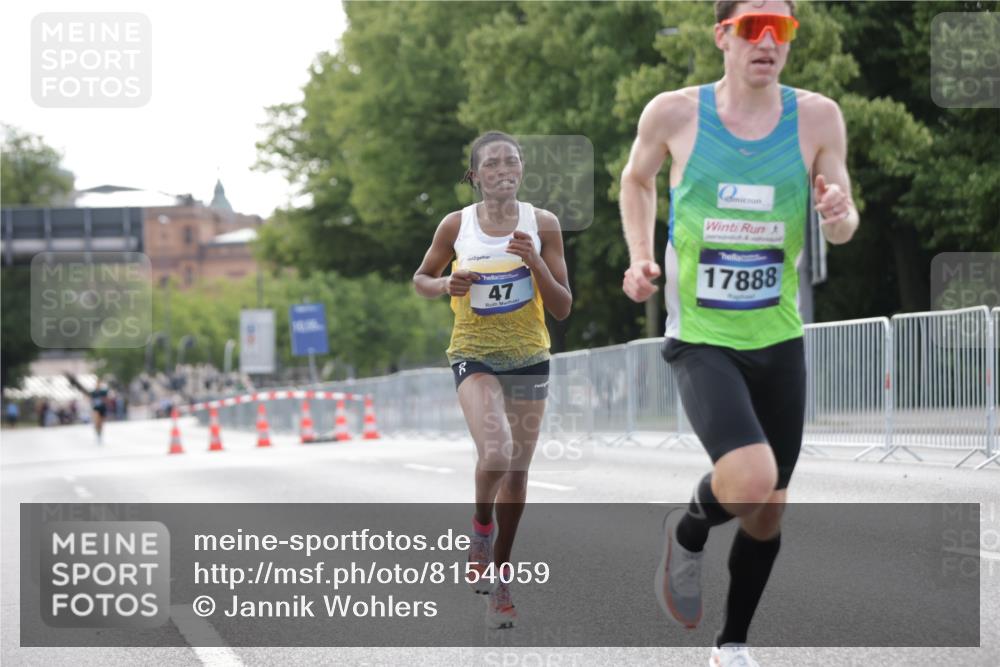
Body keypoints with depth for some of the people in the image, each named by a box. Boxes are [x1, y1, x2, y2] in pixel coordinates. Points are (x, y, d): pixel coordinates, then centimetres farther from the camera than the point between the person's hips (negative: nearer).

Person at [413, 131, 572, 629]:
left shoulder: (542, 224, -3)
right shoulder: (456, 225, -4)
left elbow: (562, 308, -2)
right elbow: (421, 279, 11)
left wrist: (535, 262, -18)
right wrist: (446, 285, -12)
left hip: (529, 357, 2)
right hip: (474, 355, -2)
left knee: (516, 470, 8)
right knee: (496, 451, -26)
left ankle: (499, 574, 24)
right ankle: (481, 528, 3)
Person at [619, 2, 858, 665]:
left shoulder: (817, 117, -5)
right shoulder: (674, 113, -8)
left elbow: (843, 230, 2)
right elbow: (637, 179, 13)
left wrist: (839, 216, -21)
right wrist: (641, 258, -1)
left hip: (780, 339, 3)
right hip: (702, 339, -3)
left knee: (769, 510, 11)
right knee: (750, 481, -26)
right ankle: (687, 533, 9)